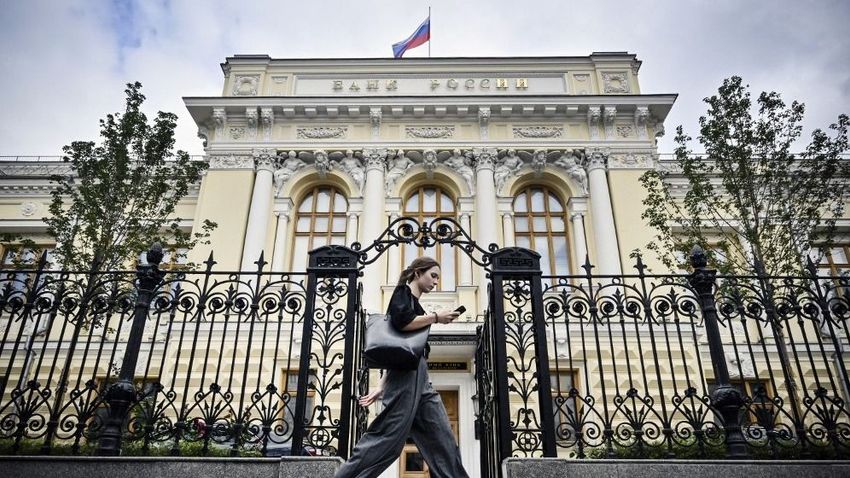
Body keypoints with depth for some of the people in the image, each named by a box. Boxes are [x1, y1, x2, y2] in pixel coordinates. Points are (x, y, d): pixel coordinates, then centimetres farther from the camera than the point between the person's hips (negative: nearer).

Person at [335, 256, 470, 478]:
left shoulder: (414, 302, 28)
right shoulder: (403, 291, 3)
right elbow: (401, 321, -20)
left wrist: (383, 386, 20)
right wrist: (436, 317, -8)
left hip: (418, 376, 9)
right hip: (406, 373, -9)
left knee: (442, 439, 3)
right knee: (389, 434, -11)